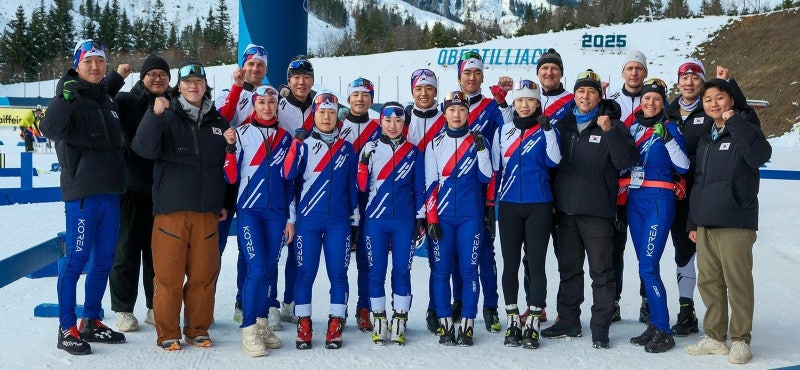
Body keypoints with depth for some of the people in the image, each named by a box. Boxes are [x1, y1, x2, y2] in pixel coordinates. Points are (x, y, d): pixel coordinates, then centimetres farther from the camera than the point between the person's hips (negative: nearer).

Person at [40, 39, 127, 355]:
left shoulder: (108, 99, 16)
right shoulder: (70, 97, -6)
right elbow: (50, 129, -25)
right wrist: (64, 98, -40)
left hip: (110, 192, 7)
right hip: (82, 192, -7)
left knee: (104, 259, 11)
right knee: (76, 259, -4)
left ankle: (91, 323, 23)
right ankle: (67, 329, 5)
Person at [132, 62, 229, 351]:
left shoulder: (218, 121, 12)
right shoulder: (167, 117, 0)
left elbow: (228, 164, 18)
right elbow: (144, 148, -16)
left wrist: (226, 203, 15)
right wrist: (155, 115, -29)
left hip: (207, 211, 3)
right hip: (171, 210, -3)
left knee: (204, 275, 7)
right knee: (169, 275, 1)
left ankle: (198, 329, 21)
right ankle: (167, 333, 13)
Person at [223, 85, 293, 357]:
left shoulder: (285, 138, 10)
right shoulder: (242, 133, -1)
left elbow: (290, 181, 12)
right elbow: (231, 177, -5)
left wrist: (291, 217, 10)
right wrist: (230, 147, -19)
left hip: (276, 212, 4)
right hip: (249, 210, -4)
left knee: (270, 268, 7)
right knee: (256, 268, -11)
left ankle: (263, 324, 18)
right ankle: (249, 331, -4)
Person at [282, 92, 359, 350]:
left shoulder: (346, 148, 10)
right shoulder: (303, 144, 4)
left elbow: (352, 184, 12)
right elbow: (288, 175, -11)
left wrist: (355, 217, 9)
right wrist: (296, 145, -19)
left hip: (338, 221, 2)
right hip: (308, 220, -1)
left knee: (338, 273, 2)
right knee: (305, 273, 1)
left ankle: (335, 326, 11)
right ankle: (303, 325, 12)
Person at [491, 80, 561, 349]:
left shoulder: (546, 129, 3)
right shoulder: (503, 131, 9)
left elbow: (553, 161, -13)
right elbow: (495, 168, 11)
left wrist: (548, 130, -21)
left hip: (539, 206, -2)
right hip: (509, 206, 2)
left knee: (536, 264, 0)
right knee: (510, 264, 5)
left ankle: (533, 324, 7)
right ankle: (512, 322, 14)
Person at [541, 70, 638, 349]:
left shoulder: (612, 125, 0)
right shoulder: (563, 125, 11)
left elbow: (627, 162, -12)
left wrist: (610, 132, -22)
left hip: (597, 211, -4)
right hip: (565, 209, 5)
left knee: (601, 270, 0)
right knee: (568, 268, 13)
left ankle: (600, 327, 8)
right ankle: (568, 321, 24)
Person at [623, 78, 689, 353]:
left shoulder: (669, 128, -2)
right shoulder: (632, 129, 13)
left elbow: (683, 166, -11)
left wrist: (668, 139, -21)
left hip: (659, 200, -6)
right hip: (634, 200, 6)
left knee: (648, 266, -12)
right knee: (645, 265, 8)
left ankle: (663, 332, -5)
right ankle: (654, 325, 15)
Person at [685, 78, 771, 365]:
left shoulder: (744, 130, -2)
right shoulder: (705, 140, 19)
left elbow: (761, 155, -24)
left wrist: (735, 122, -20)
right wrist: (693, 222, 19)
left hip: (736, 223, -7)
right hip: (705, 224, 7)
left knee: (737, 282, -3)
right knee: (708, 282, 9)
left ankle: (740, 340, 8)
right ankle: (715, 337, 19)